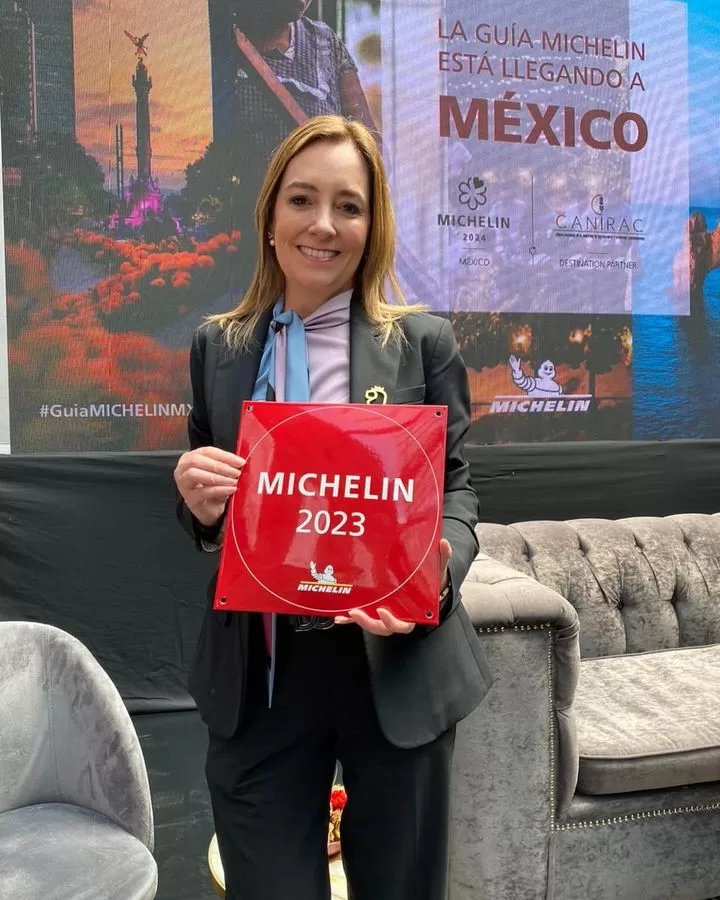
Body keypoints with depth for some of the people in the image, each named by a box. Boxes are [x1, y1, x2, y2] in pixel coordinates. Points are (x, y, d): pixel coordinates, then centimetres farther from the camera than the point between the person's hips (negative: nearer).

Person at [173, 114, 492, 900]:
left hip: (396, 668, -1)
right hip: (257, 676, 2)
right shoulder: (217, 346, 4)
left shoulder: (423, 342, -2)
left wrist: (437, 574, -21)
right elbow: (205, 514, 11)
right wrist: (196, 503, -13)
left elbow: (455, 487, 0)